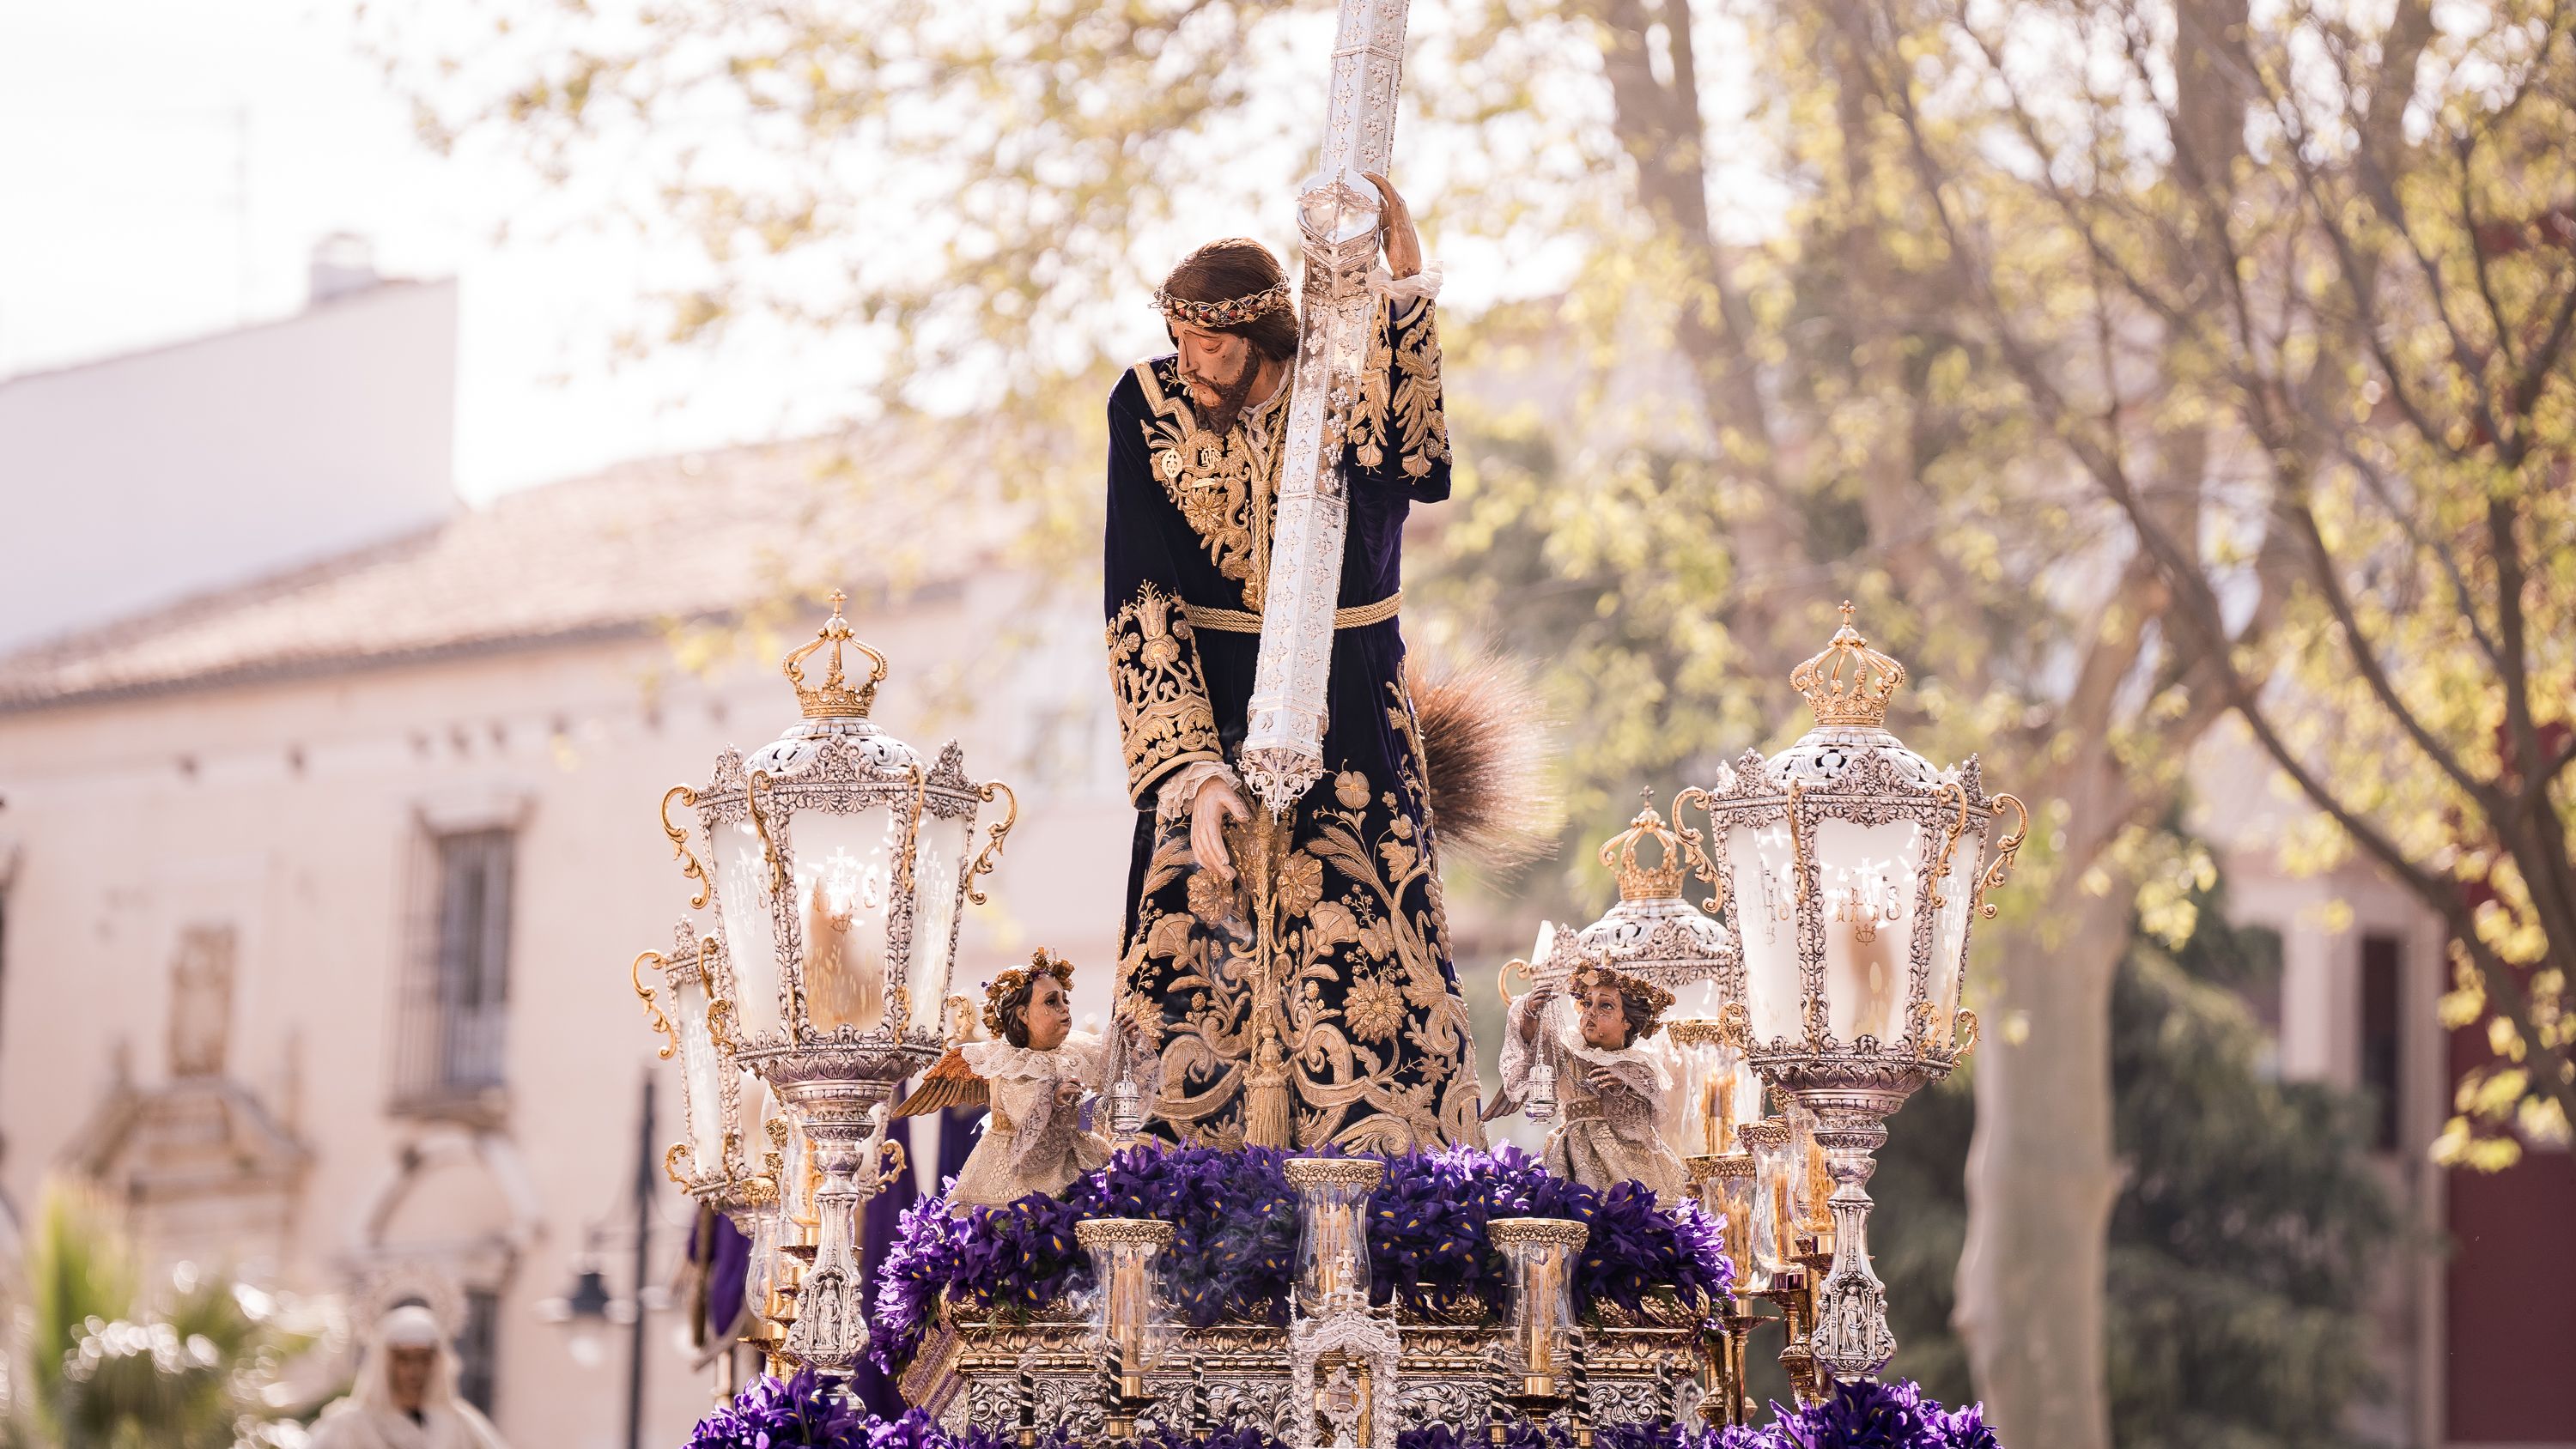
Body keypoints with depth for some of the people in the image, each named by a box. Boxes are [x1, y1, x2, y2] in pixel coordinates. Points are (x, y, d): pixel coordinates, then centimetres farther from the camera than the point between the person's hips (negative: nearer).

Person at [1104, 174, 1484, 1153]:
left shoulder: (1351, 386, -8)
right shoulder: (1146, 404, -6)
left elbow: (1426, 464, -32)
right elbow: (1140, 601, -8)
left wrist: (1404, 284, -36)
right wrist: (1191, 770, -18)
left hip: (1349, 719, -1)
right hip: (1205, 711, 1)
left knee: (1357, 967, -6)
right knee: (1195, 969, -3)